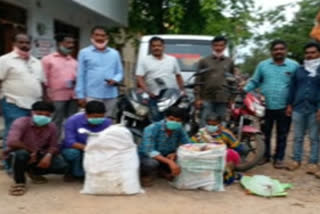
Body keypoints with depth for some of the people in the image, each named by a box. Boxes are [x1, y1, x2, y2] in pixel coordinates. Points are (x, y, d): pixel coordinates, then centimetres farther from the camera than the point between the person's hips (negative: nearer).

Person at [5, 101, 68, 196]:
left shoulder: (51, 126, -7)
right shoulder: (21, 122, -22)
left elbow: (54, 146, -4)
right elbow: (12, 142, -34)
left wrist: (49, 155, -28)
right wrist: (32, 151, -25)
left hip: (38, 156, 5)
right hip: (17, 155, -4)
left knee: (62, 167, -16)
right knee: (20, 154, -42)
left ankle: (33, 172, 12)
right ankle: (19, 182, -13)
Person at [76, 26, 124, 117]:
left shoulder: (114, 53, 13)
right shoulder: (84, 53, 6)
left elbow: (120, 72, 15)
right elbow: (81, 75, 4)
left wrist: (115, 80, -9)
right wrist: (81, 95, -2)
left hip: (111, 96, 3)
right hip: (92, 95, -3)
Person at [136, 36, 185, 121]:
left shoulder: (172, 60, 16)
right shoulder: (145, 61, 8)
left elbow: (178, 76, 19)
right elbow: (139, 78, -2)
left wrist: (182, 90, 9)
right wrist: (147, 91, -16)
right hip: (155, 97, -2)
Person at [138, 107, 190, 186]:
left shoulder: (179, 129, -10)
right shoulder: (152, 129, -26)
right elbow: (150, 152, -33)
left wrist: (175, 154, -29)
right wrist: (169, 162, -45)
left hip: (166, 157, 5)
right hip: (146, 157, -5)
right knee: (152, 163, -39)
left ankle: (163, 170, 9)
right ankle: (145, 175, -4)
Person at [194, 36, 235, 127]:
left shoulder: (229, 62, 12)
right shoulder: (204, 61, 6)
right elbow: (198, 81, 2)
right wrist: (197, 98, -5)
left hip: (222, 100, 2)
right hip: (207, 99, -2)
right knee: (205, 124, -4)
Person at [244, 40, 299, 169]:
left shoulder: (294, 65, 1)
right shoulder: (263, 65, 5)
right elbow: (254, 81, 10)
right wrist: (244, 89, -7)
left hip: (284, 107, -1)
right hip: (266, 106, 1)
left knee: (282, 135, 8)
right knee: (265, 133, 11)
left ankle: (279, 158, 20)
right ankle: (265, 155, 26)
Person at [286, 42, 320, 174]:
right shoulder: (299, 70, 13)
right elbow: (293, 88, 14)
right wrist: (290, 105, 8)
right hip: (298, 108, 3)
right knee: (298, 137, 9)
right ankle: (296, 160, 16)